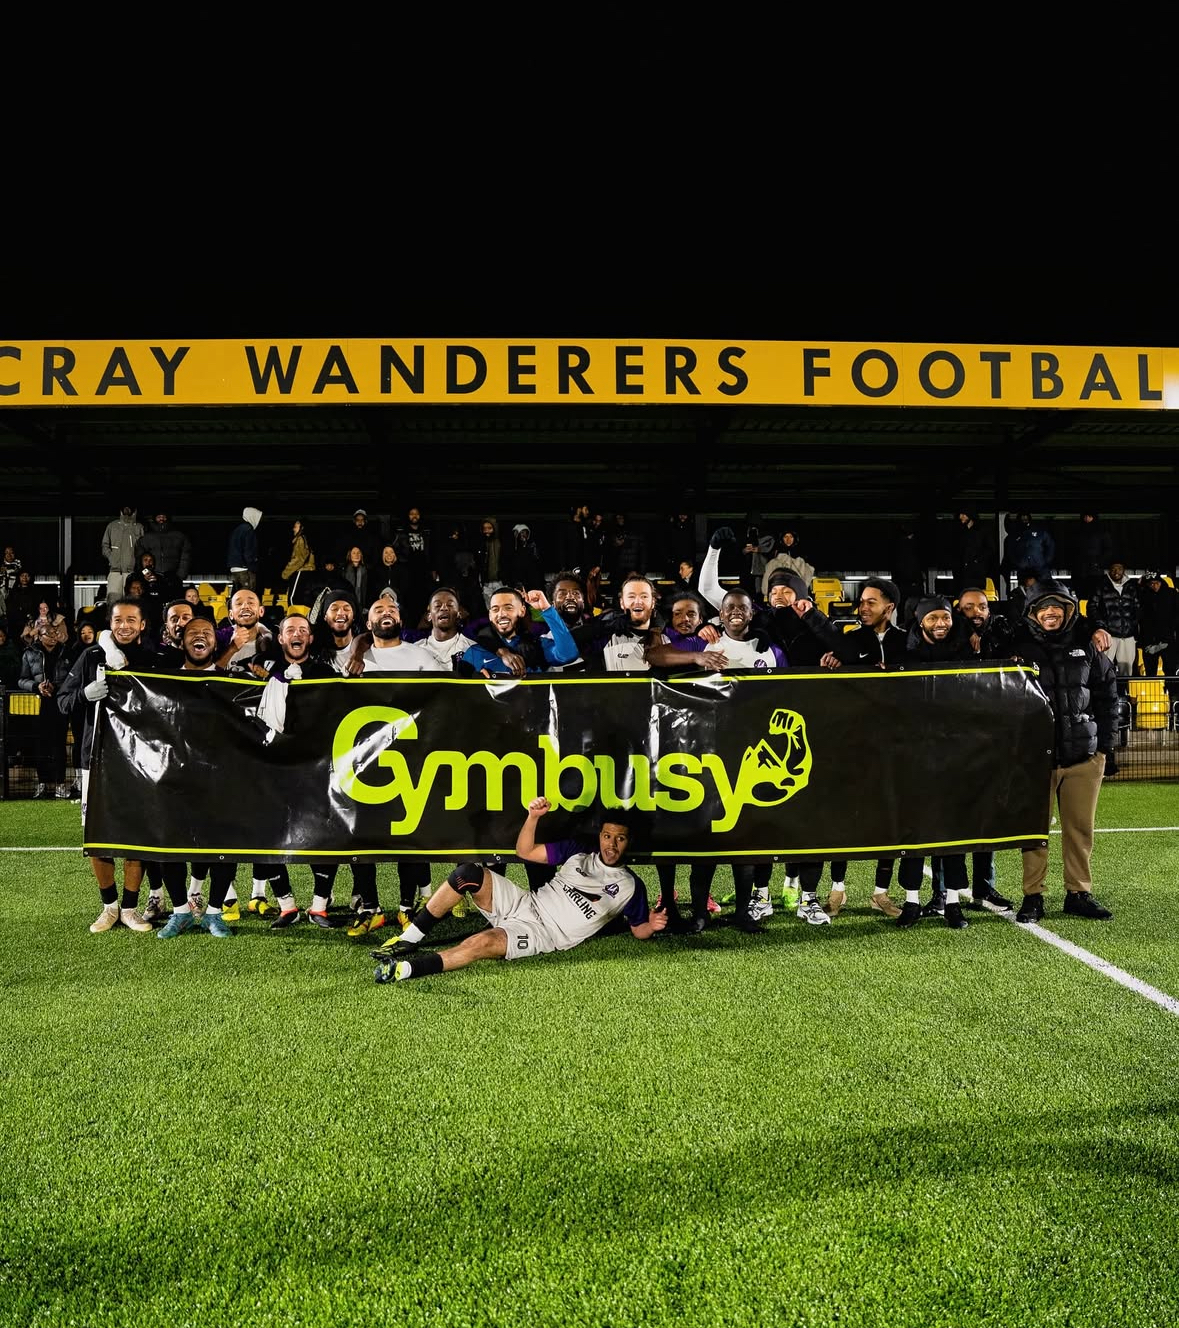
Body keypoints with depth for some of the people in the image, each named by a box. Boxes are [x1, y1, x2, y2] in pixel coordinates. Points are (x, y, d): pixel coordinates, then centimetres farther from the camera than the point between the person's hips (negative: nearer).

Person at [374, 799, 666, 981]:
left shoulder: (630, 886, 4)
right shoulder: (577, 852, 12)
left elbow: (639, 931, 9)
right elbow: (525, 852, 12)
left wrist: (653, 925, -15)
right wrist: (533, 817, -4)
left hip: (542, 935, -5)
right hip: (522, 904, 5)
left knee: (485, 942, -35)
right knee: (468, 873, -18)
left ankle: (406, 969, -36)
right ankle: (411, 939, -11)